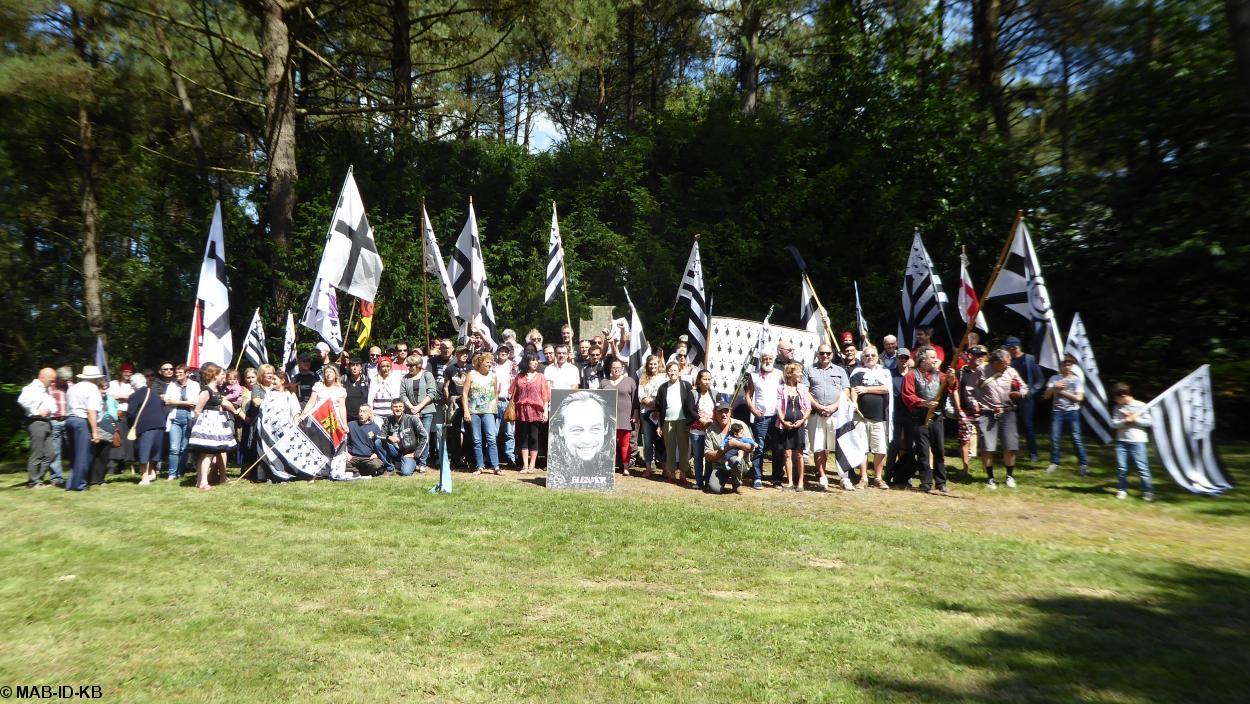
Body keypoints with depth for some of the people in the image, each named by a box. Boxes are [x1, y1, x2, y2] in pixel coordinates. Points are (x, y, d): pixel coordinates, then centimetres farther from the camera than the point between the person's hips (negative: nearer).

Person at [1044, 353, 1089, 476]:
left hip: (1072, 412, -2)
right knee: (1054, 438, 0)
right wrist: (1054, 387, -11)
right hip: (1057, 411, 2)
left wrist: (1062, 392, -8)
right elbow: (1046, 396, 5)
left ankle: (1083, 464, 5)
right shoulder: (1055, 378, 8)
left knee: (1077, 439, -3)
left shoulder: (1077, 380, 2)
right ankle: (1054, 463, 10)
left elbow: (1079, 397, -6)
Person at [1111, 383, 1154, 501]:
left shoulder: (1141, 406, -1)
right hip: (1121, 441, 3)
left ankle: (1148, 491, 6)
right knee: (1121, 467, 3)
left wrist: (1135, 419, -11)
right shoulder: (1118, 407, 8)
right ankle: (1122, 490, 14)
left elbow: (1149, 422, -3)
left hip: (1137, 441, -3)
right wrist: (1125, 421, -13)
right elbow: (1113, 424, 1)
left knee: (1142, 467, -3)